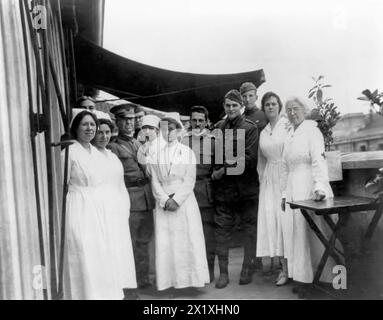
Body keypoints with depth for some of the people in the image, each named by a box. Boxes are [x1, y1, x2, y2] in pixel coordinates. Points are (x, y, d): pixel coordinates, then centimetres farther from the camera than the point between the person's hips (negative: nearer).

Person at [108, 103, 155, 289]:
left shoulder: (139, 145, 18)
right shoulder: (113, 147, -3)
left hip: (147, 200, 6)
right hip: (129, 202, -6)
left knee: (144, 242, 14)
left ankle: (143, 279, 25)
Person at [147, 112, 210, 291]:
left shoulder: (187, 152, 5)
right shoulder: (155, 154, 8)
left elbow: (189, 180, -3)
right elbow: (154, 181, 4)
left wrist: (176, 200, -13)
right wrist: (165, 200, -10)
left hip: (184, 201, -1)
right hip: (163, 203, 1)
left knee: (188, 240, -1)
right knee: (165, 242, 0)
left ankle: (191, 277, 9)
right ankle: (169, 280, 9)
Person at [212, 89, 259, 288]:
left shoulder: (250, 128, -4)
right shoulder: (219, 128, 8)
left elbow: (249, 158, -14)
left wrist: (224, 170, -14)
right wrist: (216, 171, -3)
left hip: (246, 187, -3)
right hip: (223, 188, 3)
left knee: (249, 228, 8)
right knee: (222, 230, 5)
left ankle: (247, 269, 23)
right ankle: (223, 272, 16)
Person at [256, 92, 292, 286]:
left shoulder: (287, 125, -4)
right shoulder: (262, 132, 13)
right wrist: (262, 177, 13)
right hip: (269, 179, 5)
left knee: (286, 219, -5)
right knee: (271, 221, 2)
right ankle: (284, 267, 12)